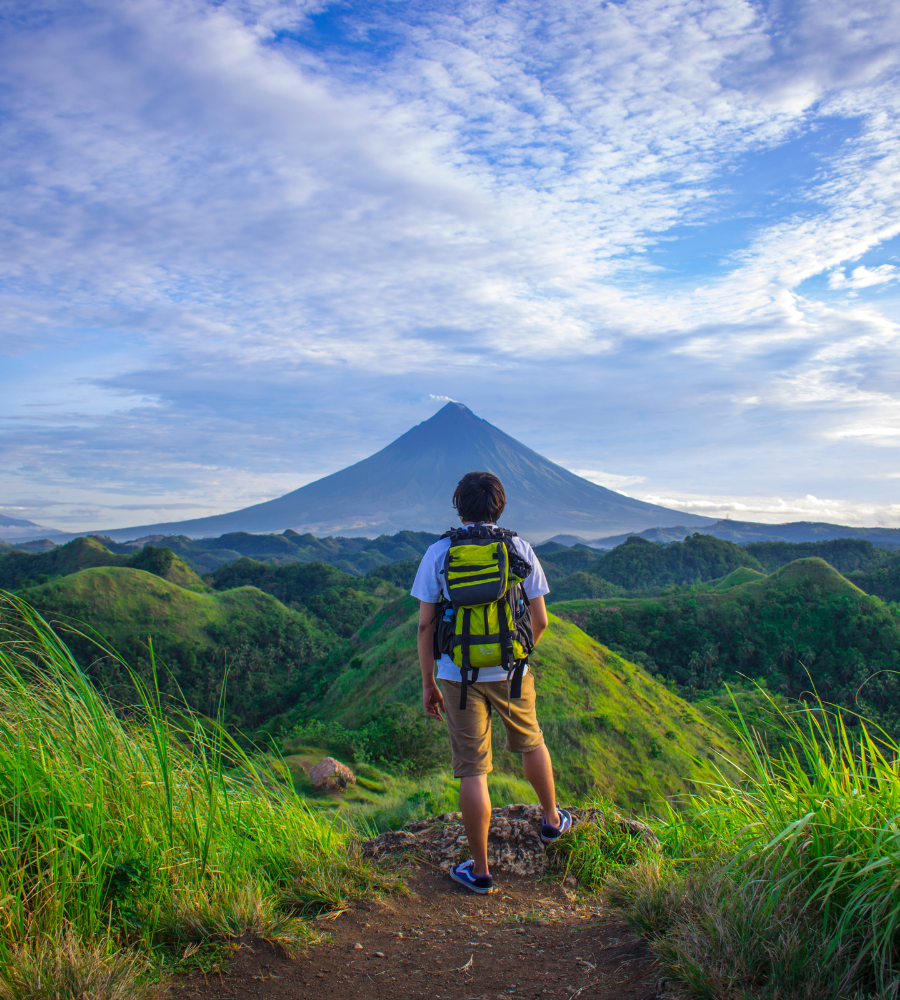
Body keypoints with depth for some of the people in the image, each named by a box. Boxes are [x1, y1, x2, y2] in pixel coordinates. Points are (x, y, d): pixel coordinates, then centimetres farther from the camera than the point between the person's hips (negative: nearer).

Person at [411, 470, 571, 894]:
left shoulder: (437, 554, -5)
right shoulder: (520, 549, -3)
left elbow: (425, 625, -6)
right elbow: (540, 620, 1)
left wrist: (428, 683, 3)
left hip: (458, 673, -1)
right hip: (510, 671, 1)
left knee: (472, 770, 5)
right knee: (529, 742, 26)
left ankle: (480, 870, 12)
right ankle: (552, 820, 46)